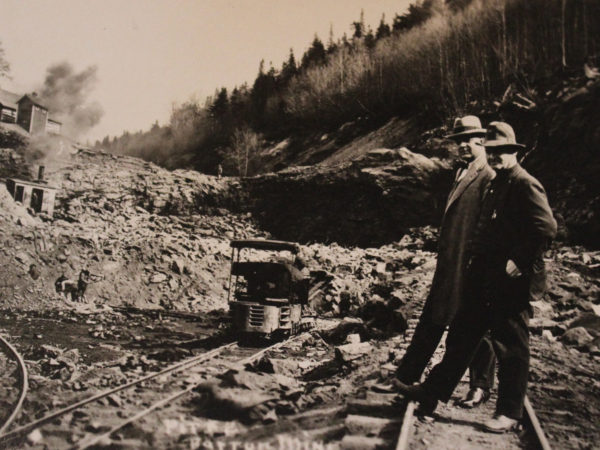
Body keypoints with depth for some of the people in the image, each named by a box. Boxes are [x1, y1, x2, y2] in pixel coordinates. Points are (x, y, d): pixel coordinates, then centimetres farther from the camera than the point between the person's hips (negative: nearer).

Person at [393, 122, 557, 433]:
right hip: (483, 275, 9)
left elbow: (546, 227, -20)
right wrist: (475, 253, 12)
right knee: (461, 335, 14)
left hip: (509, 280, -9)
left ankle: (509, 412, 20)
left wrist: (518, 261, -20)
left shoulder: (525, 184, -12)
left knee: (510, 346, 4)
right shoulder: (494, 184, 16)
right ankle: (432, 393, 24)